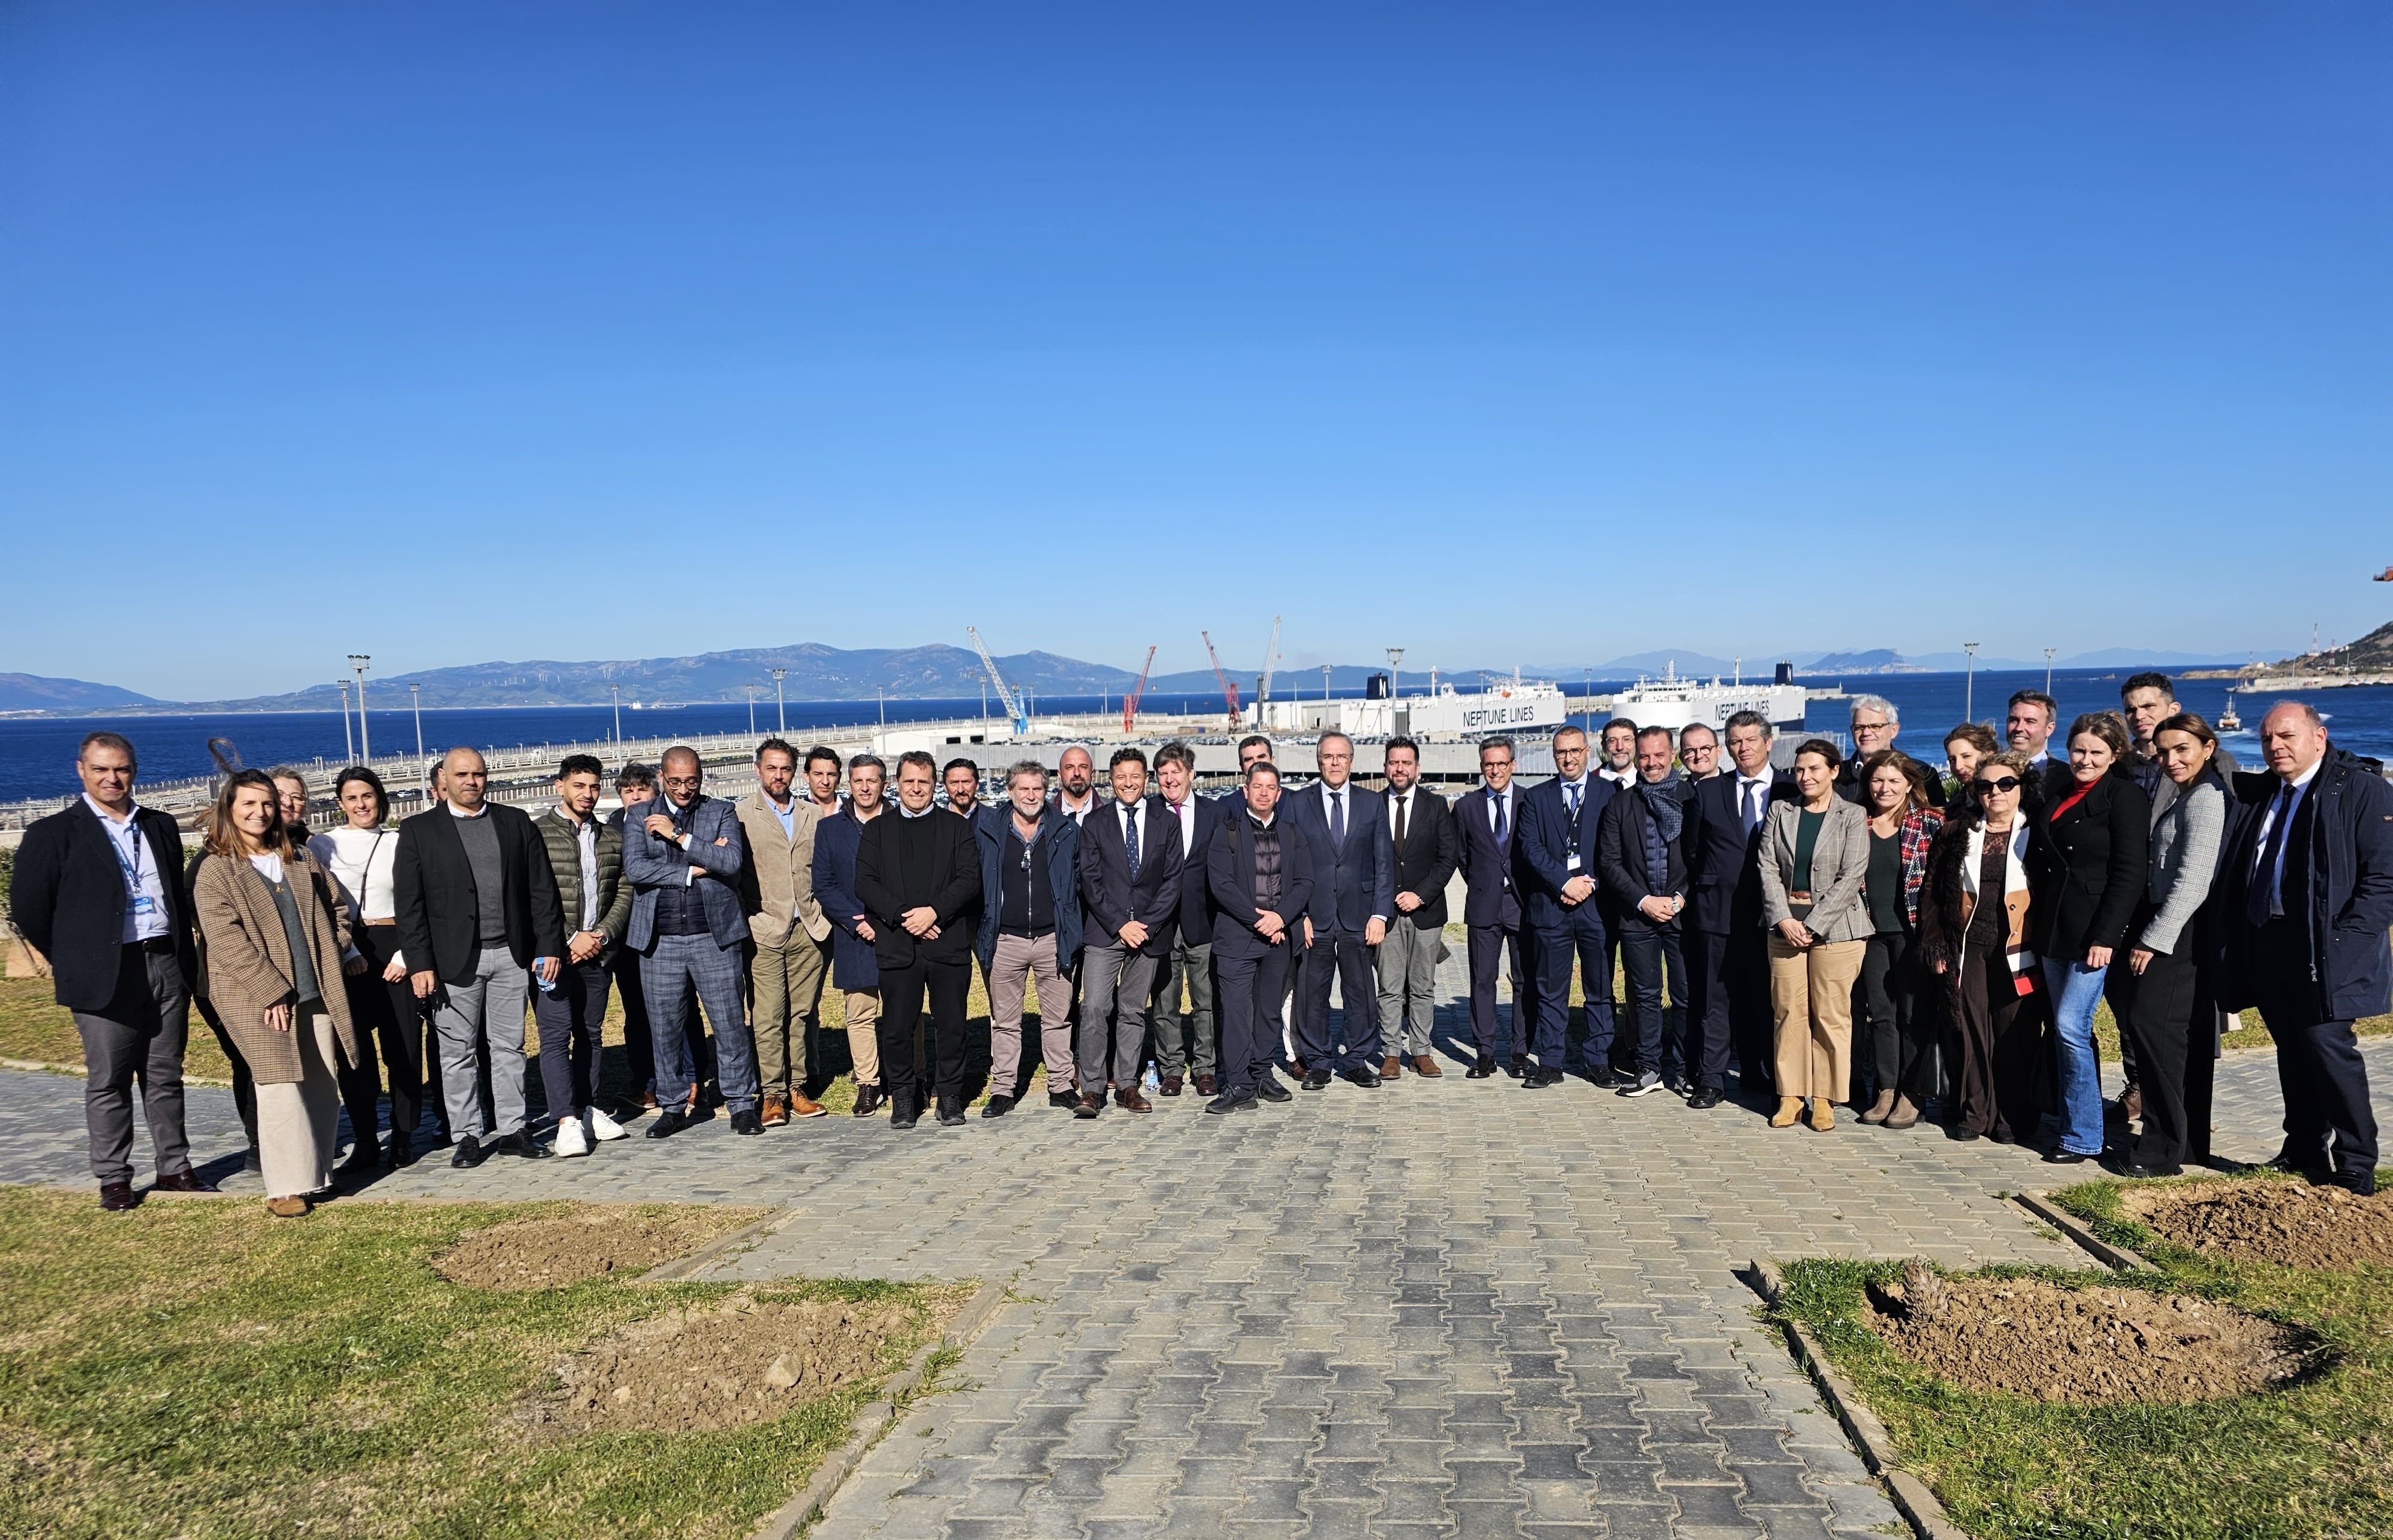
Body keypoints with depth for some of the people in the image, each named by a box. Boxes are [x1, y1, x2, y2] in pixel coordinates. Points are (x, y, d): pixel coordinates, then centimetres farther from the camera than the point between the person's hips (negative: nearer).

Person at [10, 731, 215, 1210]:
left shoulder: (161, 827, 13)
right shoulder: (54, 833, -1)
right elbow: (28, 908, -2)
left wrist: (186, 961, 10)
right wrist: (74, 960, 1)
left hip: (167, 967, 4)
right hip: (105, 975, -4)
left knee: (165, 1077, 11)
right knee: (108, 1082, 4)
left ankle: (174, 1168, 19)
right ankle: (114, 1178, 13)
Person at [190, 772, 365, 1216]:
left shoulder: (301, 860, 14)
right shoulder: (215, 870, -3)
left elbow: (335, 909, 20)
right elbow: (226, 940, -11)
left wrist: (331, 957, 5)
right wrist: (273, 991, -16)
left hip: (316, 994, 5)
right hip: (258, 997, -5)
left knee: (323, 1087, 5)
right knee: (282, 1087, -10)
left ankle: (317, 1174, 16)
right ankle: (288, 1186, -4)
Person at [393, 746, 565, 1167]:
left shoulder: (516, 822, 7)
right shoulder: (418, 830, 1)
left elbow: (542, 890, 7)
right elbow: (408, 904, -3)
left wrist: (549, 947, 0)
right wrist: (420, 964, -10)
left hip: (512, 955, 2)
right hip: (455, 960, -2)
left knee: (509, 1048, 9)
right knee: (458, 1053, 4)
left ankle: (512, 1130, 18)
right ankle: (468, 1136, 14)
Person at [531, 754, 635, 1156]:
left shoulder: (613, 837, 12)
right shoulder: (536, 833, -3)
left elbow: (624, 893, 10)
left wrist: (602, 935, -5)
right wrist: (570, 941, -11)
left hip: (598, 953, 5)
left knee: (590, 1035, 11)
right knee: (556, 1037, -8)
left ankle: (587, 1110, 20)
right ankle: (567, 1123, -9)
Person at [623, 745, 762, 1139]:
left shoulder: (722, 813, 5)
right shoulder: (640, 819, 7)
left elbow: (733, 862, -11)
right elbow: (635, 869, -9)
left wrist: (679, 835, -13)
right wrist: (694, 870, -12)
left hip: (715, 937, -1)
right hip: (660, 942, 1)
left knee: (731, 1025, 2)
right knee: (665, 1029, 8)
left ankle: (742, 1103, 13)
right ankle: (673, 1106, 21)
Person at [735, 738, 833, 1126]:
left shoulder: (814, 813, 12)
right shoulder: (742, 814, 2)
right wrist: (745, 917, -10)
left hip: (809, 929, 3)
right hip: (765, 930, -3)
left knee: (802, 1014, 7)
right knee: (768, 1017, -4)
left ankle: (798, 1088, 14)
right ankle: (772, 1094, 2)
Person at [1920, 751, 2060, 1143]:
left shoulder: (2037, 835, 4)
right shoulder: (1957, 834, 9)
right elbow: (1935, 893, 9)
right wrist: (1936, 946, 3)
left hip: (2018, 953, -2)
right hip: (1966, 951, 2)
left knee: (2016, 1035, 1)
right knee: (1970, 1031, 3)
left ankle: (2013, 1117, 12)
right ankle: (1973, 1114, 14)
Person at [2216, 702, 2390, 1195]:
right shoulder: (2261, 793, 14)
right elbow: (2240, 875, 25)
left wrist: (2345, 941, -17)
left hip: (2323, 953, -6)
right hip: (2265, 945, 7)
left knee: (2328, 1047, -9)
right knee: (2293, 1053, 13)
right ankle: (2304, 1152, 22)